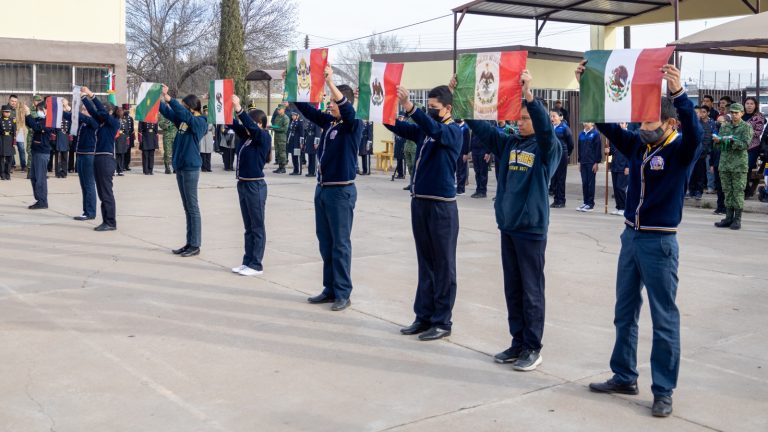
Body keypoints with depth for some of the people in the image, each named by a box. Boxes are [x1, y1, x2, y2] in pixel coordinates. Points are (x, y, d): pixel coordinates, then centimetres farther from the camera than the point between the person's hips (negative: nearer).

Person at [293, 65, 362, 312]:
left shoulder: (353, 126, -9)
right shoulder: (328, 122, 9)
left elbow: (347, 109, -28)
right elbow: (306, 108, 15)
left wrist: (330, 82, -34)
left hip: (341, 191, -7)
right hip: (322, 189, 7)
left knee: (340, 244, -2)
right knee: (325, 242, 12)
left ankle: (343, 294, 5)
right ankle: (330, 289, 21)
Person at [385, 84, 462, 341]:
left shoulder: (454, 132, -8)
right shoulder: (424, 130, 13)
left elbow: (435, 129, -28)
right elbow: (397, 127, 6)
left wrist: (409, 107, -41)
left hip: (442, 206, -7)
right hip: (419, 202, 7)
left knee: (443, 265, 1)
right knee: (425, 263, 12)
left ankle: (442, 322, 7)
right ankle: (423, 316, 19)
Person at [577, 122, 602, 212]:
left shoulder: (595, 134, -6)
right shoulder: (581, 134, 11)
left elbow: (598, 148, -8)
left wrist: (597, 162, -11)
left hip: (592, 163, -5)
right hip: (583, 163, 5)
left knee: (590, 183, -1)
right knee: (584, 183, 7)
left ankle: (590, 204, 5)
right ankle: (585, 202, 15)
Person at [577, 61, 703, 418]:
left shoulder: (680, 150, -11)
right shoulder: (636, 144, 5)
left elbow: (694, 133, -31)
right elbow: (605, 123, 6)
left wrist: (678, 93, -46)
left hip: (660, 242, -6)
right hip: (631, 237, 6)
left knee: (664, 319, 2)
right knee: (625, 313, 14)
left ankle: (663, 391, 11)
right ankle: (624, 377, 27)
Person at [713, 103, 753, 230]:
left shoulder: (747, 127, 1)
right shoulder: (724, 126, 13)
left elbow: (745, 144, -12)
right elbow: (718, 146, 12)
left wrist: (732, 141, -25)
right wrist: (717, 140, -10)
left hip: (739, 165, -4)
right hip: (724, 163, 4)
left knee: (738, 191, -3)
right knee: (727, 191, 8)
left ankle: (737, 219, 2)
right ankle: (729, 217, 14)